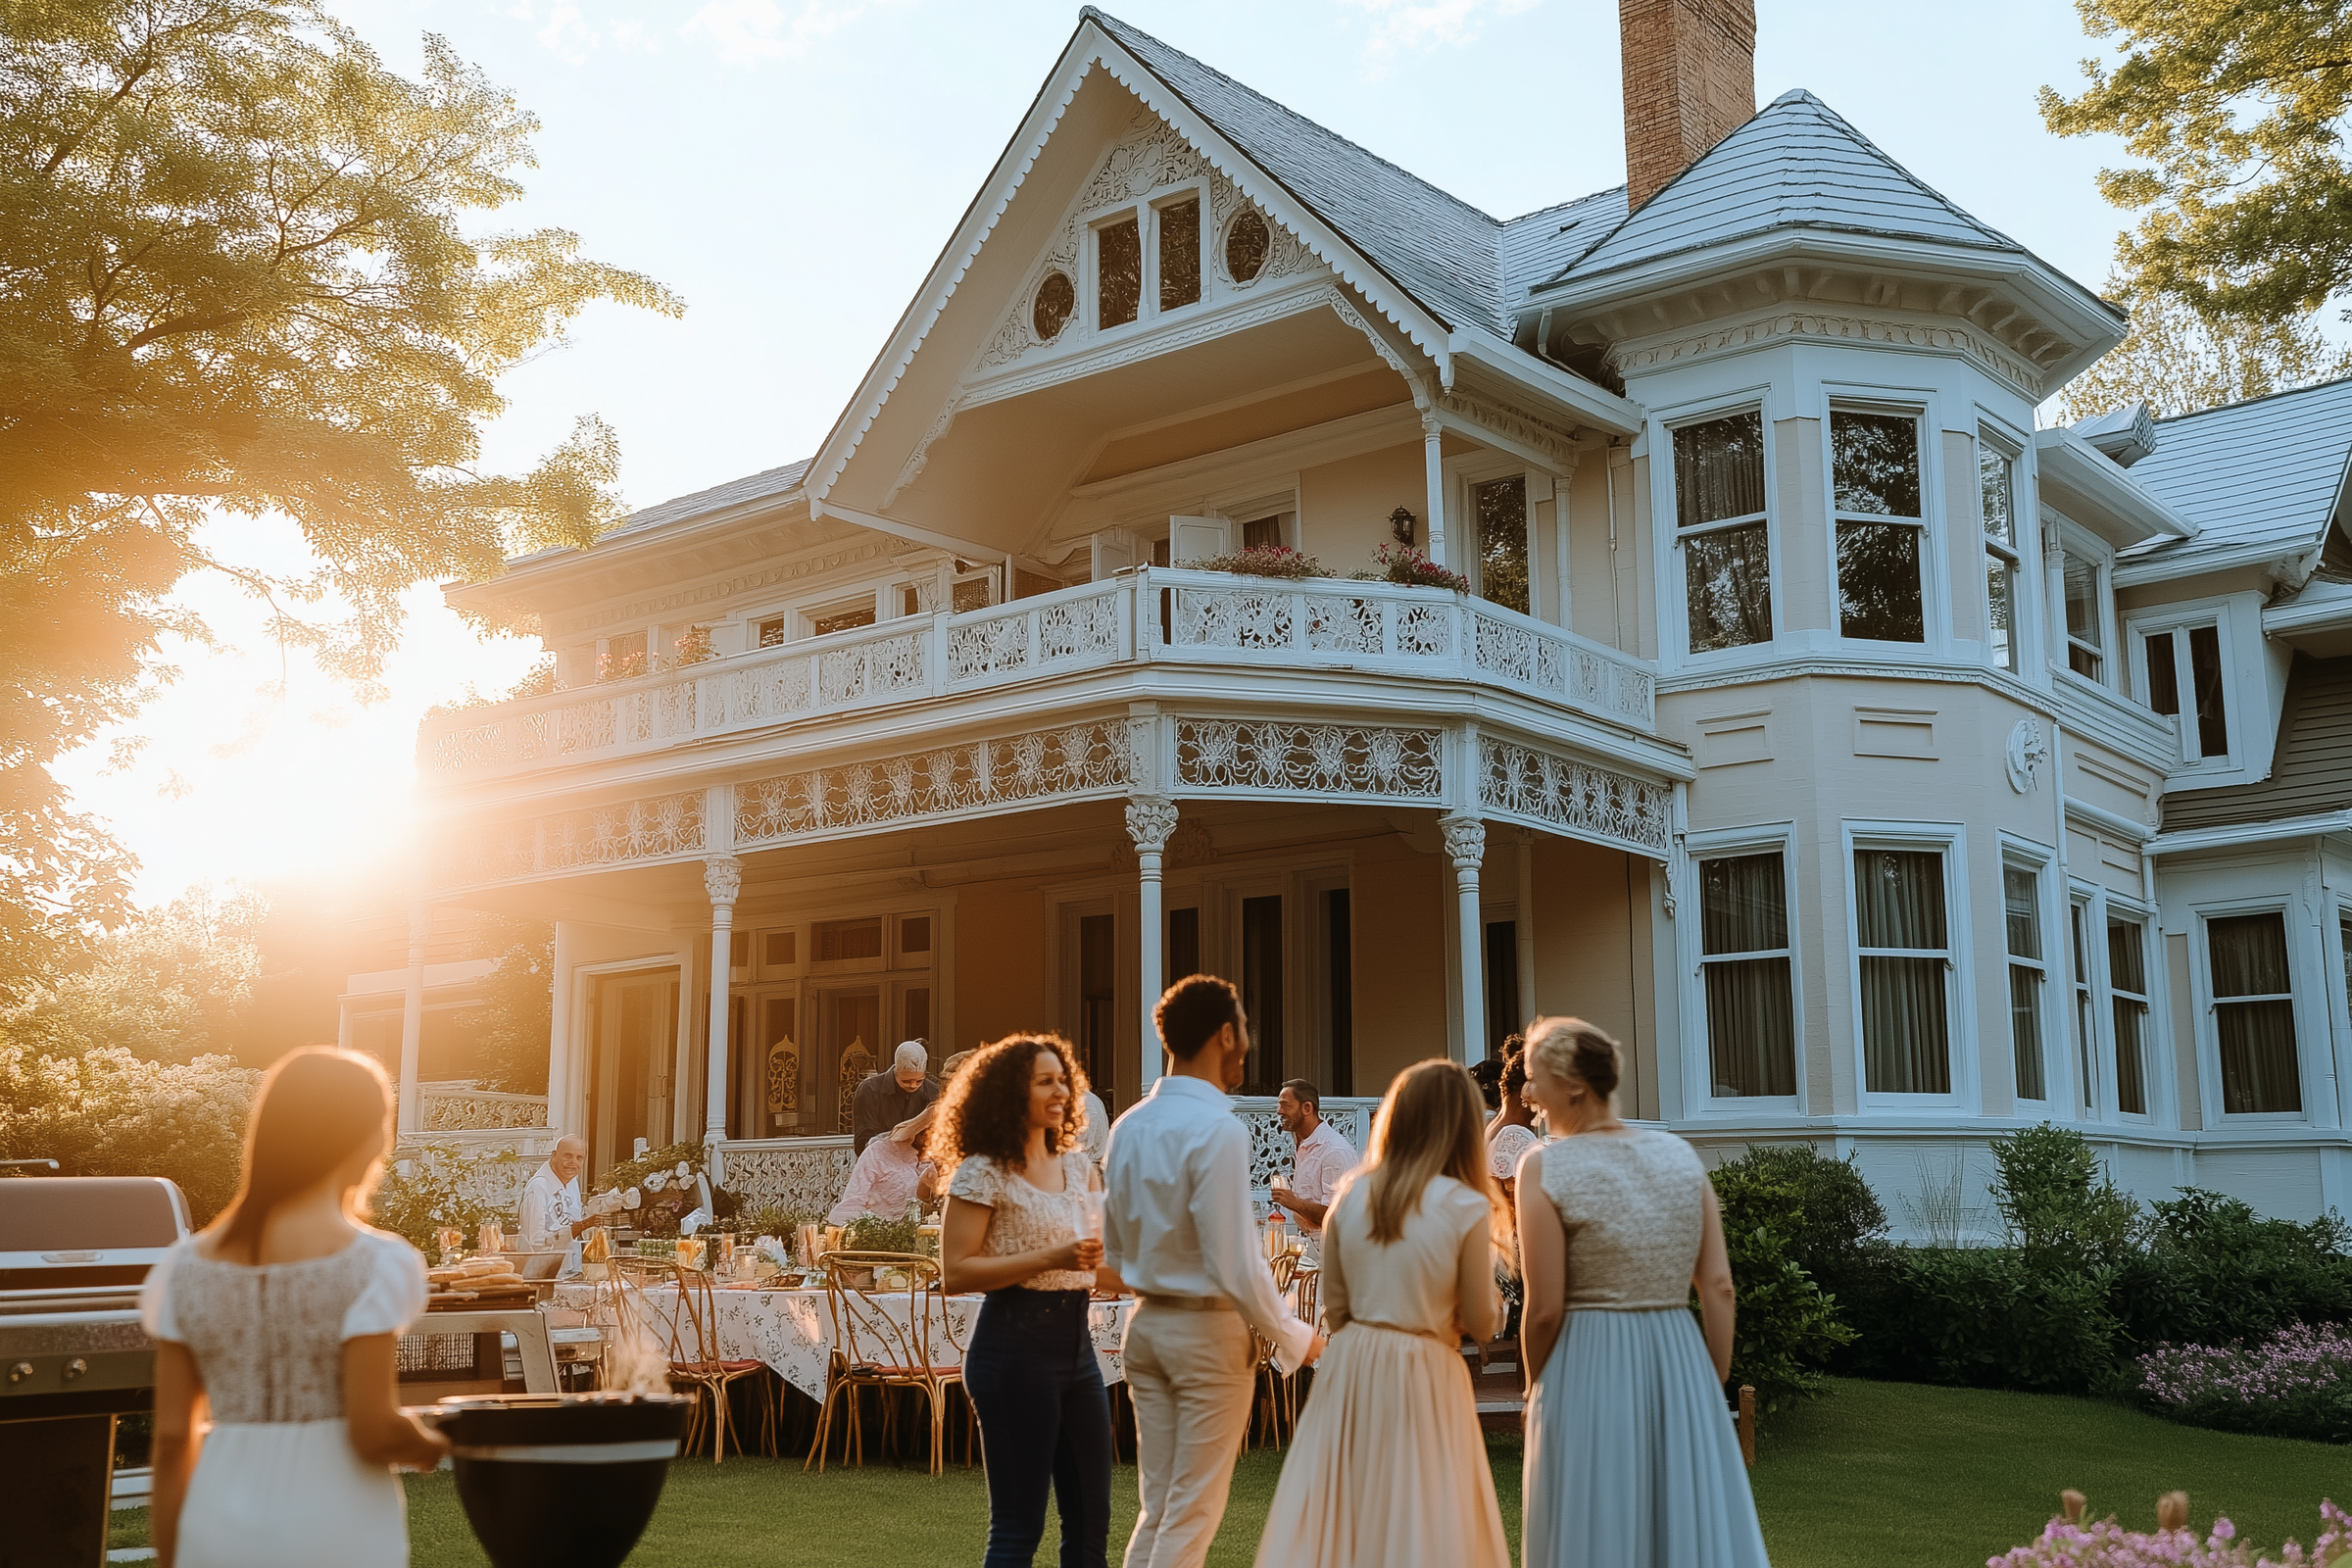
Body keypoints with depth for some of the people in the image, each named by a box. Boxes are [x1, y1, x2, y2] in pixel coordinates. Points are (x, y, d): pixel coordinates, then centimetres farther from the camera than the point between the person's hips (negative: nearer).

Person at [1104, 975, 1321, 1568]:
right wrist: (1294, 1339, -7)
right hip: (1209, 1331, -7)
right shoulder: (1218, 1129, -19)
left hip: (1145, 1324, 7)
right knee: (1193, 1514, 3)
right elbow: (1237, 1267, -20)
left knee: (1156, 1506, 15)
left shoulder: (1129, 1126, 5)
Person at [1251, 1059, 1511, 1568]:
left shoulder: (1351, 1196, -1)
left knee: (1336, 1519, 12)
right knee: (1421, 1526, 7)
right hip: (1426, 1379, -4)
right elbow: (1480, 1324, -4)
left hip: (1350, 1372, 4)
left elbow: (1334, 1307, 7)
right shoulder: (1468, 1209, -12)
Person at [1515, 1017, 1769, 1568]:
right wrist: (1714, 1386, 12)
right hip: (1681, 1362, 4)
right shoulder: (1680, 1154, 3)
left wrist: (1535, 1389, 6)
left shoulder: (1545, 1167, -11)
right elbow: (1719, 1286, 3)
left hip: (1587, 1372, -4)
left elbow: (1545, 1309, -11)